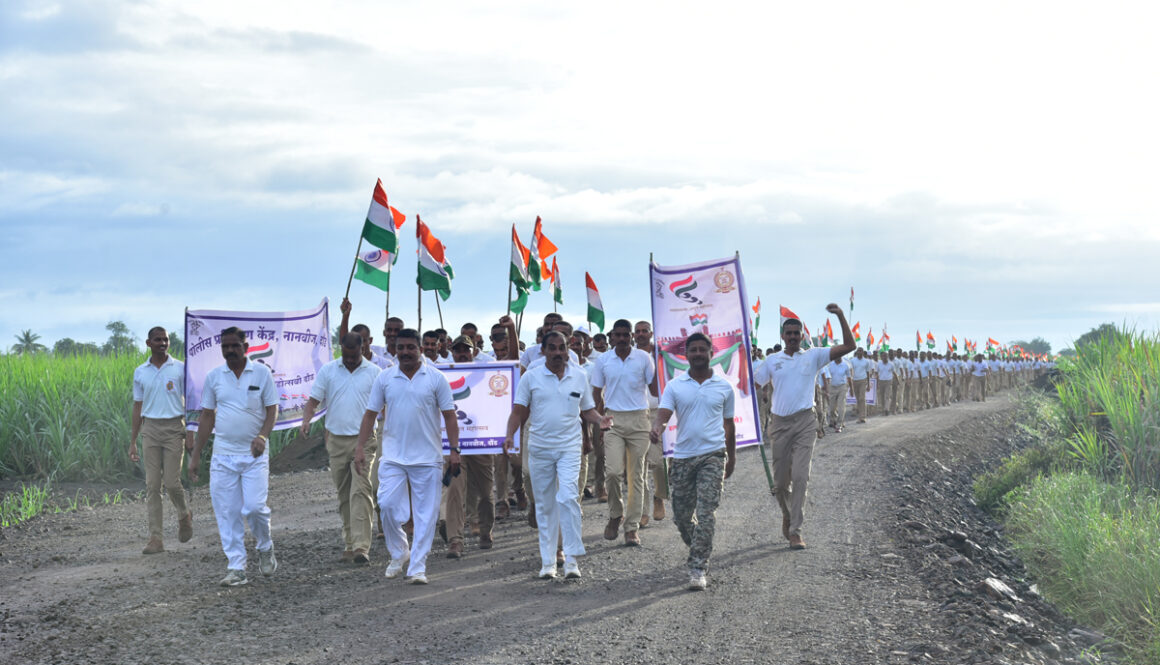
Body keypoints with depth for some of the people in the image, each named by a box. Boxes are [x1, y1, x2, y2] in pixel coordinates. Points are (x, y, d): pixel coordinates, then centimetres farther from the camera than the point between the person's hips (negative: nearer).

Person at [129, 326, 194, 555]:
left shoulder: (180, 368, 1)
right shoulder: (140, 372, 9)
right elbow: (138, 407, 13)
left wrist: (191, 433, -6)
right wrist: (132, 441, 10)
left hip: (174, 427, -2)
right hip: (150, 429, 2)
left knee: (171, 482, -7)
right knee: (152, 485, -2)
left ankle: (184, 515, 24)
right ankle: (155, 538, 0)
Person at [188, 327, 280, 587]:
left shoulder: (262, 373, 1)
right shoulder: (213, 377, 7)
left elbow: (272, 409, 2)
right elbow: (207, 417, 12)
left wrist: (262, 436, -16)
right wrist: (196, 454, 10)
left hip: (254, 453, -2)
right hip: (222, 454, 2)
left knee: (254, 506, -12)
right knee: (227, 513, 0)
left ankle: (265, 548, 17)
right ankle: (237, 568, 7)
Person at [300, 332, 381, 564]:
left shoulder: (374, 372, 2)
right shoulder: (328, 370, 7)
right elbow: (313, 400, 5)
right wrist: (306, 420, -14)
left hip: (364, 440, -3)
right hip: (336, 440, 3)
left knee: (360, 491, -14)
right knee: (343, 495, 9)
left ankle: (361, 547, -19)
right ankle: (349, 546, 18)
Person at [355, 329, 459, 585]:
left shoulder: (435, 378, 1)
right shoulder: (384, 378, 5)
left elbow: (449, 415, 2)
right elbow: (370, 413, 9)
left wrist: (454, 450, -5)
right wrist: (360, 447, 1)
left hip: (427, 457, -1)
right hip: (393, 456, 1)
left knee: (426, 513, 0)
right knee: (388, 504, -7)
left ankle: (417, 566, 7)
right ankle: (398, 553, 18)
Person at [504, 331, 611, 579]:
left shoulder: (579, 377, 7)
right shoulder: (531, 377, 2)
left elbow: (587, 410, 13)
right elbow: (519, 411, 2)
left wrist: (600, 420, -7)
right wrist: (510, 435, -13)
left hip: (570, 446, -1)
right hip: (539, 448, 1)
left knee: (568, 498, -17)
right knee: (545, 505, 7)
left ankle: (571, 558, -12)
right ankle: (547, 561, 15)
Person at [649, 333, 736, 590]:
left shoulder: (724, 387, 6)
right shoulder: (675, 386, 5)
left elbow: (728, 425, 15)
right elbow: (663, 413, -7)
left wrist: (732, 457, 19)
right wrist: (656, 427, -30)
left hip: (713, 455, -2)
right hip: (683, 456, 2)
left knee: (706, 513, -11)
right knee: (682, 514, 9)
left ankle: (698, 567, -7)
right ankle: (698, 549, 36)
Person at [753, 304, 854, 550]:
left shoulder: (813, 356, 4)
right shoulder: (772, 360, 9)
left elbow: (849, 346, -4)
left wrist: (840, 316, -12)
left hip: (805, 423, -2)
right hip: (780, 423, 2)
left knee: (800, 477, -13)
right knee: (780, 481, 6)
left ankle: (795, 531, -10)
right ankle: (787, 514, 36)